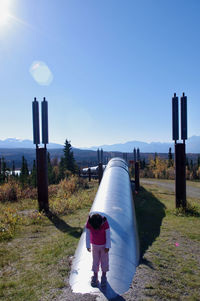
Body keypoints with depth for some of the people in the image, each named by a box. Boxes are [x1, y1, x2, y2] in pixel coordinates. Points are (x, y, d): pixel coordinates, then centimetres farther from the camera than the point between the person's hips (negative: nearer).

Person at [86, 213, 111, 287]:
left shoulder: (105, 223, -29)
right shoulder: (89, 223, -24)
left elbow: (108, 235, -18)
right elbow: (87, 235, -11)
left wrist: (107, 246, -13)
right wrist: (88, 246, -6)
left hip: (104, 245, -1)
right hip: (94, 245, 1)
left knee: (104, 260, 8)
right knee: (95, 261, 10)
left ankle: (104, 276, 25)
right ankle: (95, 277, 26)